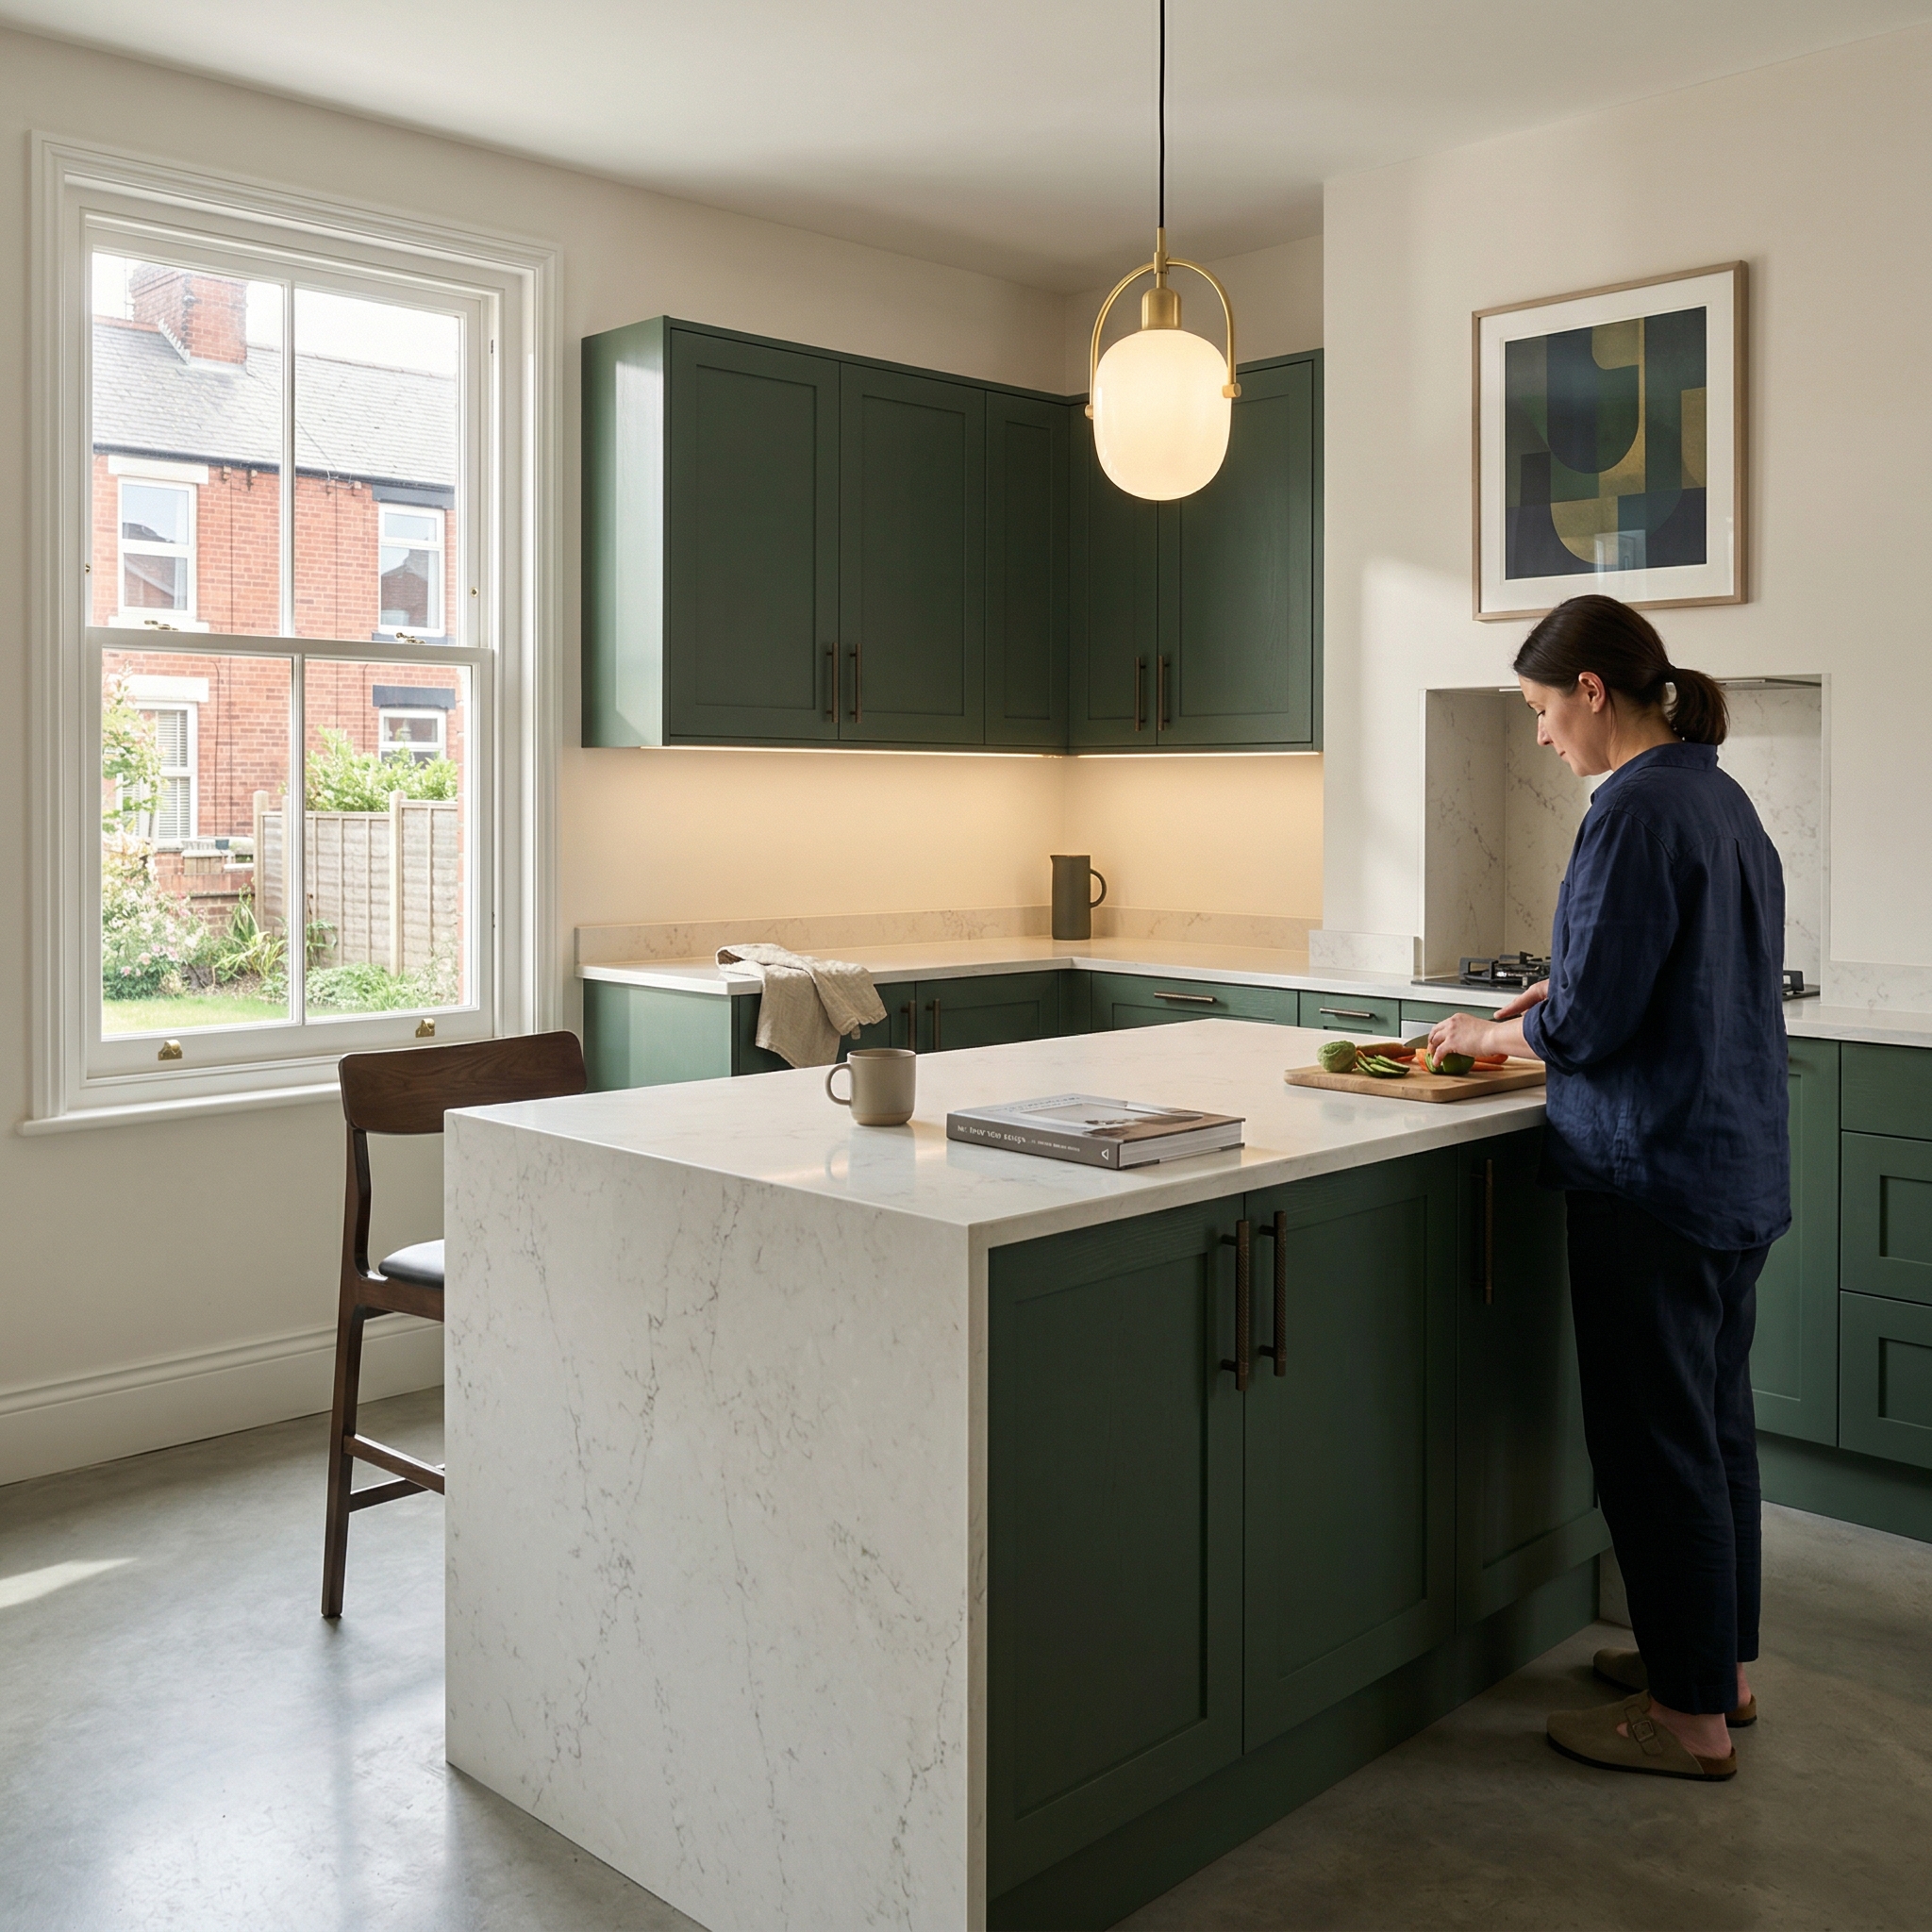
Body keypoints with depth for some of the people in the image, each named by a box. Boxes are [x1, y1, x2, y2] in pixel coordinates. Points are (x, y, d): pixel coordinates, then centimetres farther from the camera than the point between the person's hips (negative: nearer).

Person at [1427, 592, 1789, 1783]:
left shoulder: (1639, 811, -19)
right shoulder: (1722, 799, 11)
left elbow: (1590, 1023, -20)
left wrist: (1492, 1035, -2)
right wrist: (1565, 1000, 15)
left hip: (1654, 1174, -10)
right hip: (1740, 1168, 10)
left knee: (1657, 1442, 2)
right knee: (1716, 1421, 19)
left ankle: (1690, 1716, 14)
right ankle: (1721, 1661, 33)